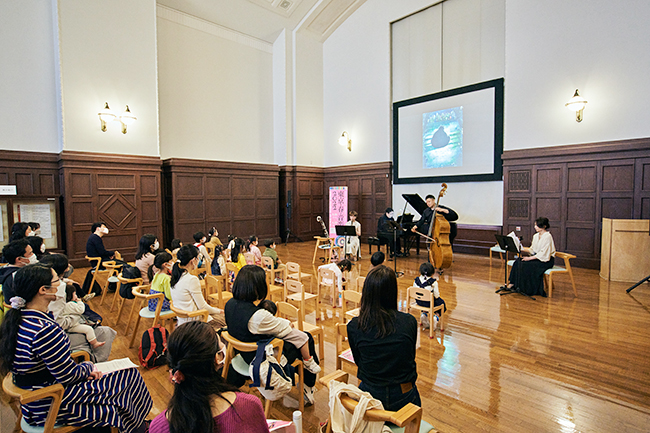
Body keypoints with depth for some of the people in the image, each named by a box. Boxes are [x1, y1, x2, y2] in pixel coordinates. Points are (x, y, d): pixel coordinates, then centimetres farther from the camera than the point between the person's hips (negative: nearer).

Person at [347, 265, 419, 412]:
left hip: (370, 397, 0)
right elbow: (410, 357, 2)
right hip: (404, 399, 0)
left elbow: (358, 361, 0)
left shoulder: (354, 326, -15)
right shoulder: (410, 322, -14)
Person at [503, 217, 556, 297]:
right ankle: (511, 284, -17)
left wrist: (530, 258, -24)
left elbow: (544, 253, -21)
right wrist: (521, 249, -3)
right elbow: (532, 250, 13)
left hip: (546, 260, -8)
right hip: (536, 257, 8)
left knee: (526, 264, -27)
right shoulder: (536, 236, 11)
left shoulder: (547, 237, -15)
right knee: (518, 261, -14)